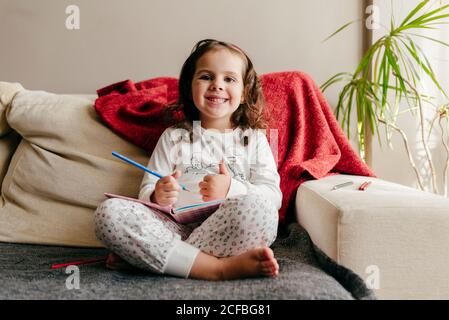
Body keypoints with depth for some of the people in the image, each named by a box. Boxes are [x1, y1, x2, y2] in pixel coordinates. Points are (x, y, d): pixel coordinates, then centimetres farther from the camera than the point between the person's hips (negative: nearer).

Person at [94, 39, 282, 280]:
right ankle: (221, 267, -31)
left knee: (257, 207, -34)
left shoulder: (254, 139, 18)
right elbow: (146, 193, 14)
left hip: (230, 232, -1)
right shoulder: (173, 137, 21)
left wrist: (231, 189, -14)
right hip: (176, 227, 2)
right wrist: (158, 196, -11)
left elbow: (273, 196, 6)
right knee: (108, 212, -24)